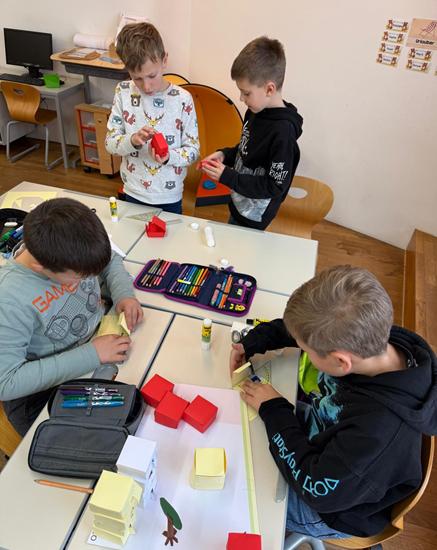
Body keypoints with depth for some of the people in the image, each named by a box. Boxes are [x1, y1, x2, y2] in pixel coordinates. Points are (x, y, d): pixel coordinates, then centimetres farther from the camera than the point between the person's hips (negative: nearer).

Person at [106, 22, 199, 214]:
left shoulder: (182, 99, -14)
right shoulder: (123, 92, -7)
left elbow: (193, 150, -9)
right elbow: (110, 142, -5)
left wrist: (169, 156, -29)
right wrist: (132, 140, -26)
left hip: (168, 197, -2)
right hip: (132, 193, 2)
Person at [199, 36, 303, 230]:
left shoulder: (283, 132, -27)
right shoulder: (256, 112, -2)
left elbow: (275, 186, -25)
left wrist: (226, 176, -25)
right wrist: (225, 154, -4)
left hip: (253, 220, -8)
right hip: (239, 205, 8)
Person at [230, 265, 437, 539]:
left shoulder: (380, 428, -46)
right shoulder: (368, 337, -26)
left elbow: (318, 489, -32)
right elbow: (302, 327, -5)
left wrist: (274, 410, -26)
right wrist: (252, 342, -13)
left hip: (326, 507, -6)